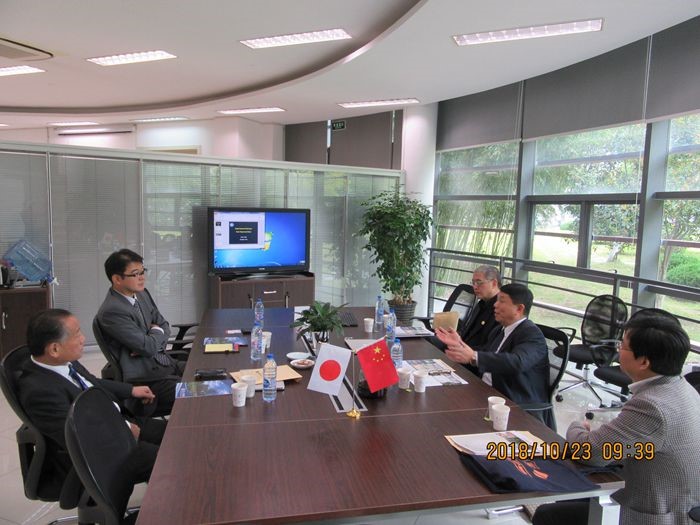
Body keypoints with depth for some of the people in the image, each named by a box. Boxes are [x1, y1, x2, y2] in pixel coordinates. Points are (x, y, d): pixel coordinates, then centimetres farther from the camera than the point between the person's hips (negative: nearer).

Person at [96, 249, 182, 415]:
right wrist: (156, 332, 1)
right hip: (145, 379, -8)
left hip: (166, 363, 8)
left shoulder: (141, 293, 7)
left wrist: (150, 342, -7)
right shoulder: (111, 312, -19)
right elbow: (149, 347, -20)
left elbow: (164, 326, 14)